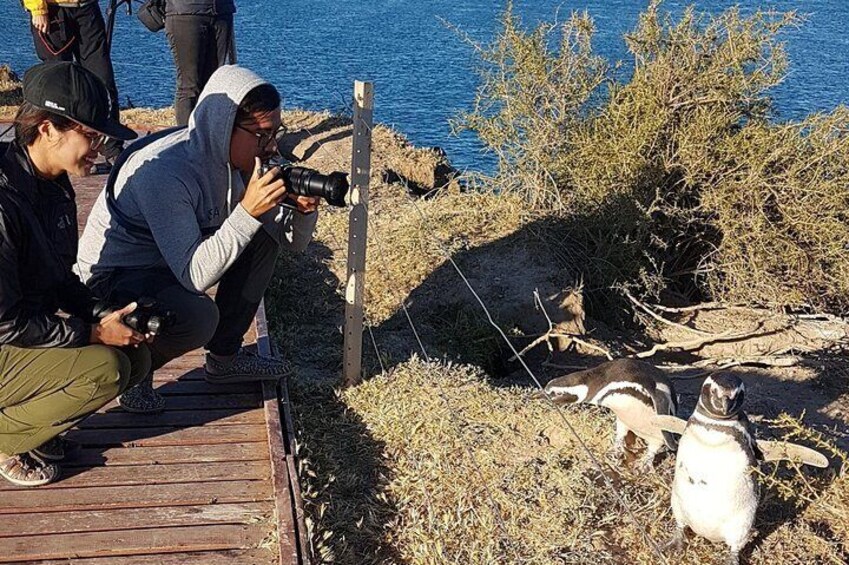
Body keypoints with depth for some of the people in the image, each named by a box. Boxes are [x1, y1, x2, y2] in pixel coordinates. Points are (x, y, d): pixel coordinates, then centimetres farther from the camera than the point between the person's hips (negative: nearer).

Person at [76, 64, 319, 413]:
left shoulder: (244, 159, -7)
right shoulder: (164, 171, -32)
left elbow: (291, 242, 0)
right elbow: (193, 276, -38)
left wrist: (304, 211, -22)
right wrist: (247, 211, -42)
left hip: (171, 262, 8)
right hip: (112, 279, -8)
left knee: (264, 238, 1)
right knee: (198, 315, -35)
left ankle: (224, 358, 10)